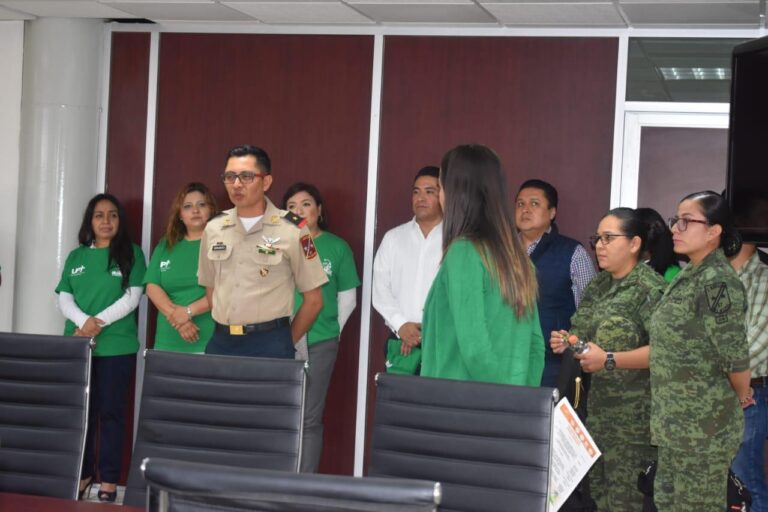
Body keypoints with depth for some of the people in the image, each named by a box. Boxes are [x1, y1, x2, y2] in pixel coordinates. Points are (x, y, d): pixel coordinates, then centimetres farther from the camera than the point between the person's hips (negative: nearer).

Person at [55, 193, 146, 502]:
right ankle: (83, 473, 17)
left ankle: (109, 480, 4)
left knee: (111, 412, 0)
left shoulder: (131, 254, 2)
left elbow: (132, 297, -6)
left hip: (117, 346, -3)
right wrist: (84, 322, -14)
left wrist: (100, 322, -15)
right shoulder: (75, 257, 12)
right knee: (81, 411, 7)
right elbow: (64, 298, 5)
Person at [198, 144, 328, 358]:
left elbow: (313, 299, -1)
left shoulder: (292, 230, -5)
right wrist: (224, 331, 13)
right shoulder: (213, 229, 8)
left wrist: (285, 343, 4)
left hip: (270, 345, -4)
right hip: (221, 342, 4)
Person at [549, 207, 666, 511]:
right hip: (593, 405, 8)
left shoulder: (650, 289, -12)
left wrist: (610, 361, -24)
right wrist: (566, 341, 2)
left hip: (632, 413, -8)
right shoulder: (597, 286, 14)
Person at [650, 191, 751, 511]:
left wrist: (741, 397, -4)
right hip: (677, 424, 9)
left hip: (703, 428, -9)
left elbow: (734, 356, -21)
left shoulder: (717, 282, -19)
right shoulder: (688, 277, 11)